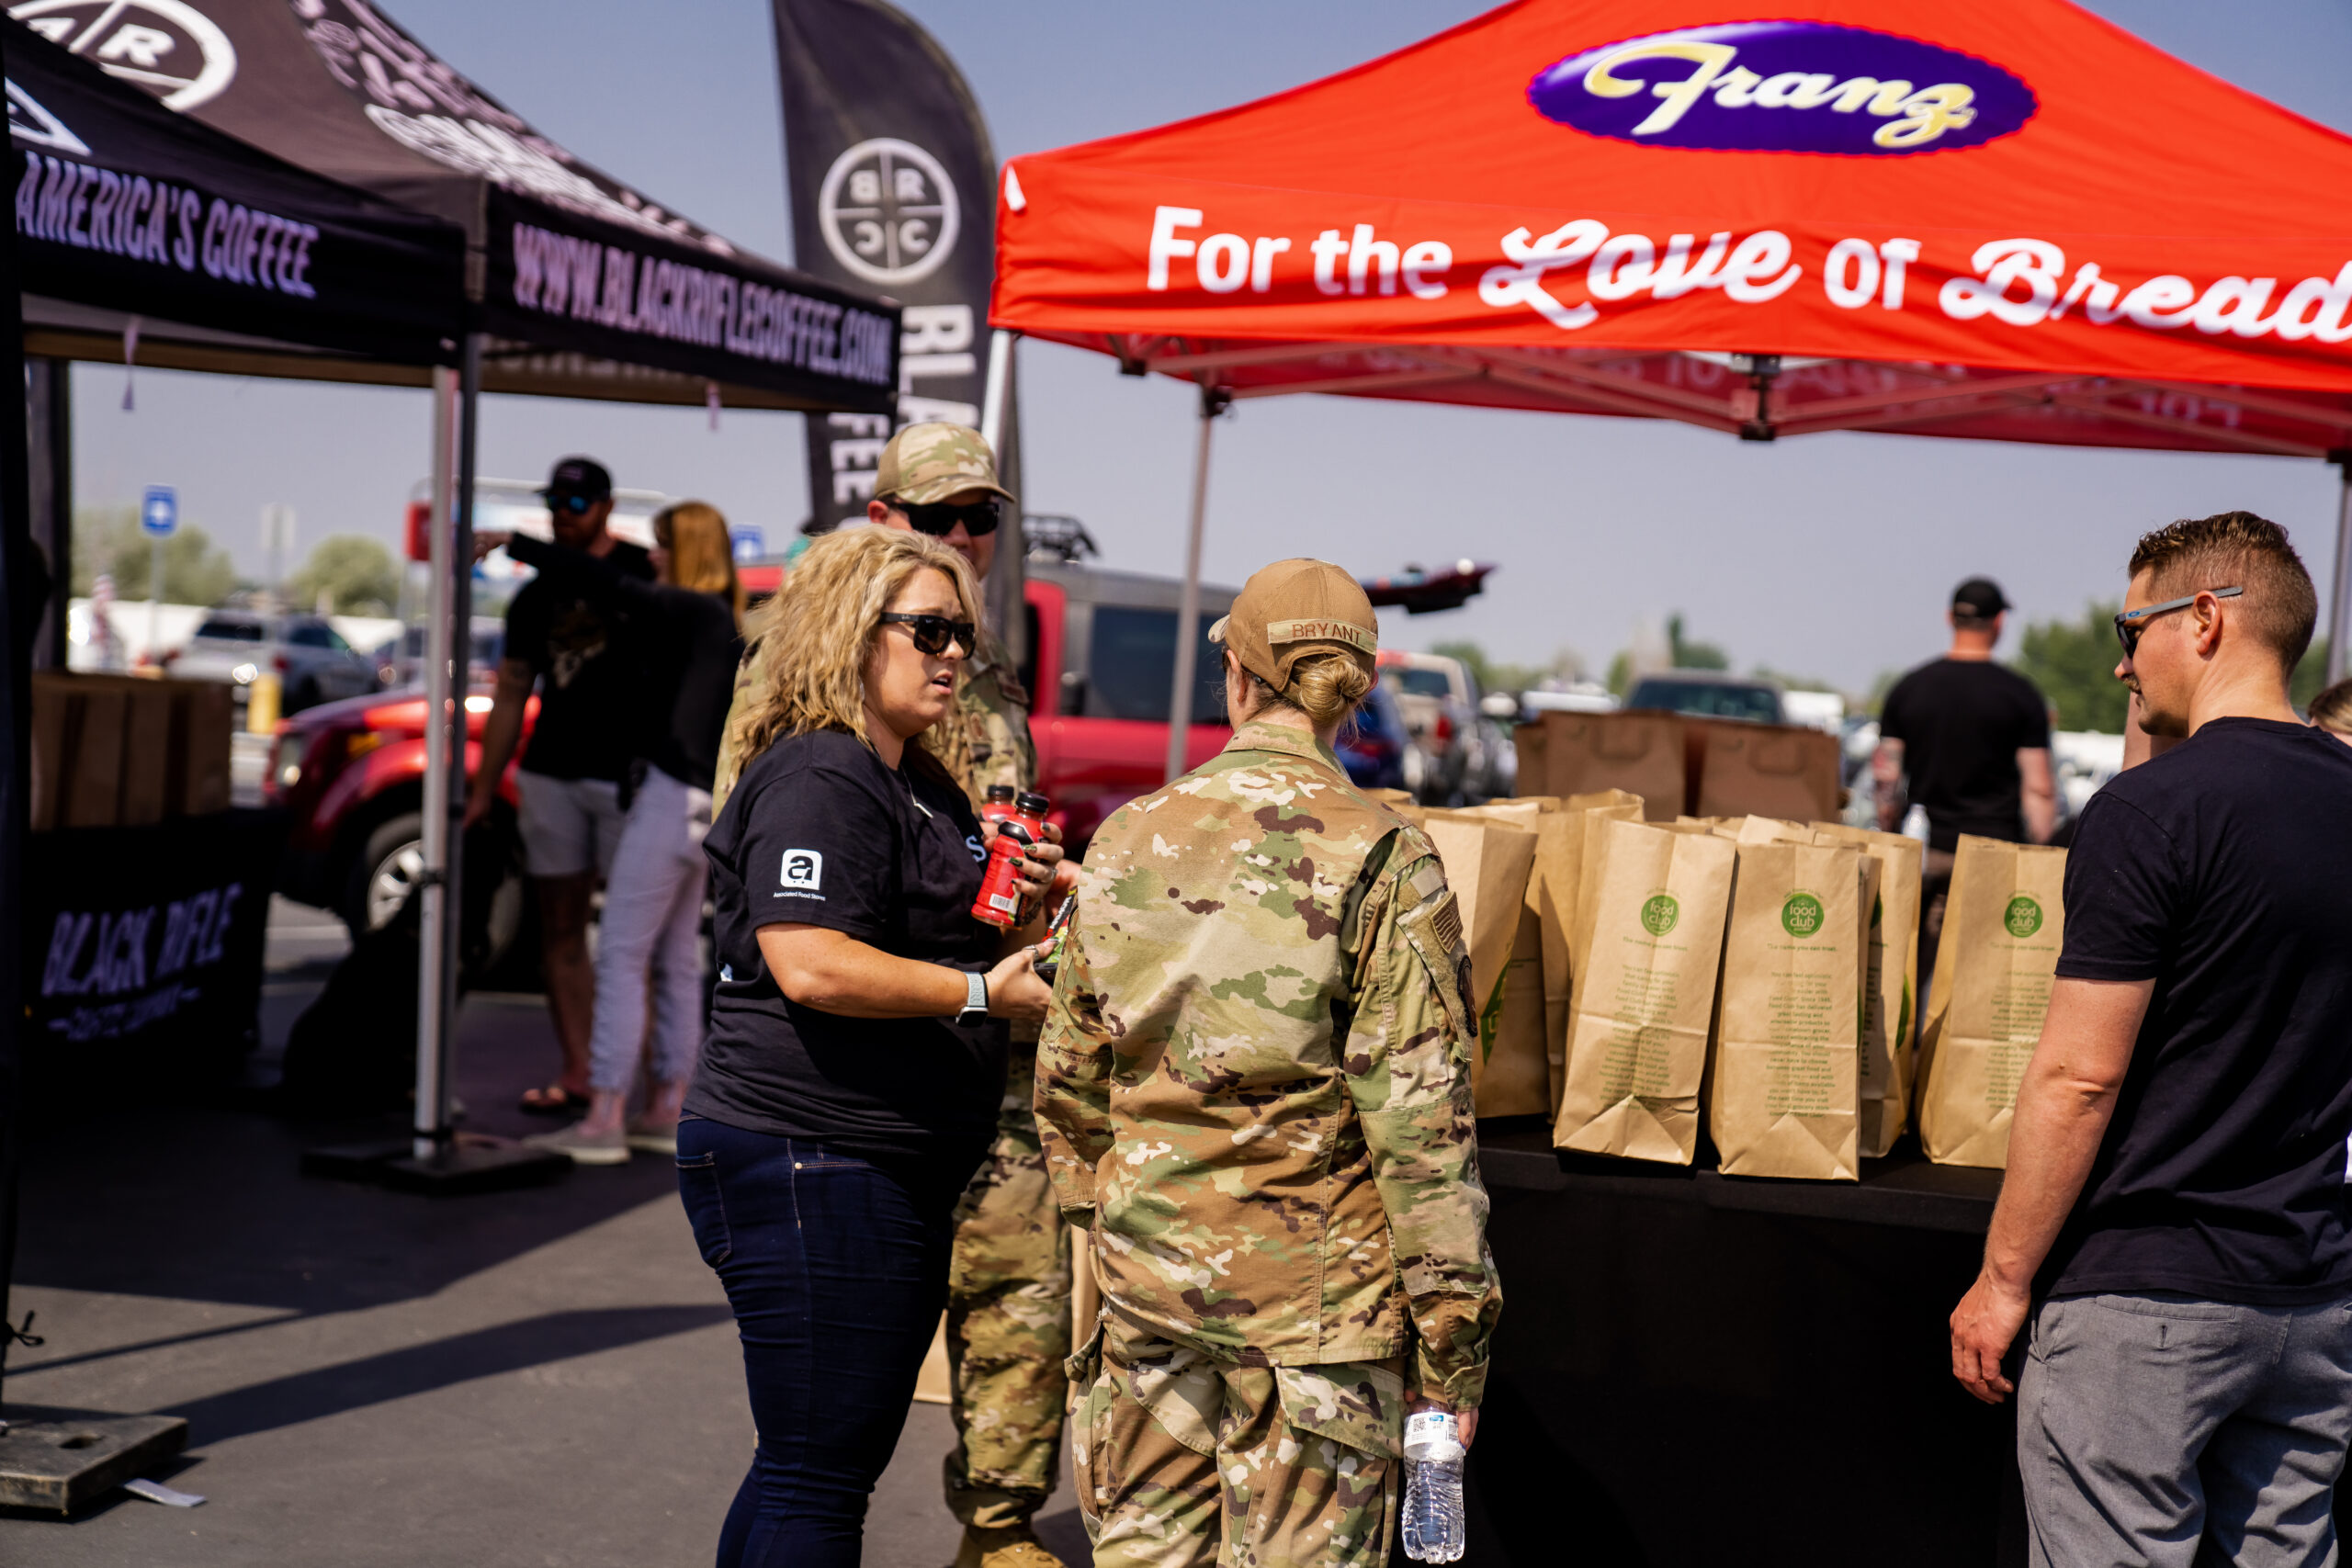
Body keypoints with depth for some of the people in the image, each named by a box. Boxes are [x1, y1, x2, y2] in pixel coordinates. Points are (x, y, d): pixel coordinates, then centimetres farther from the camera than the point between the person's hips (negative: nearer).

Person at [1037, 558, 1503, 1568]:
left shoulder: (1127, 840, 3)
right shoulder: (1379, 860, -10)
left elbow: (1068, 1077, 10)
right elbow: (1420, 1117, -13)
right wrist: (1451, 1333, -6)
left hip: (1144, 1269, 4)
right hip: (1315, 1286, -4)